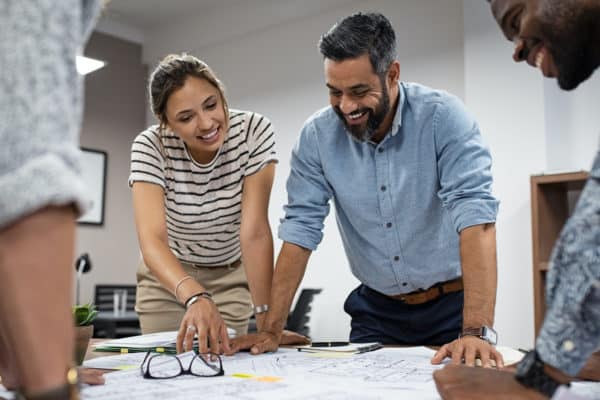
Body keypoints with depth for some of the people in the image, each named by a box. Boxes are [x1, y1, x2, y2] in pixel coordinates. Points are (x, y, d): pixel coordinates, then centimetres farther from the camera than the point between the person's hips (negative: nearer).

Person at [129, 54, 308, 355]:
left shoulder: (254, 131, -25)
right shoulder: (150, 146, -25)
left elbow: (255, 231, -29)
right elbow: (151, 239, -38)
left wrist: (266, 320, -36)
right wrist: (195, 297, -56)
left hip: (231, 276, 0)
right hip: (168, 276, 0)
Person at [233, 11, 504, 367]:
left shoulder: (443, 117, -16)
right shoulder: (317, 135, -7)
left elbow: (475, 217, -25)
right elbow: (300, 230, -5)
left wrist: (477, 331, -35)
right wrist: (272, 329, -10)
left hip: (452, 305, -2)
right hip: (377, 311, 3)